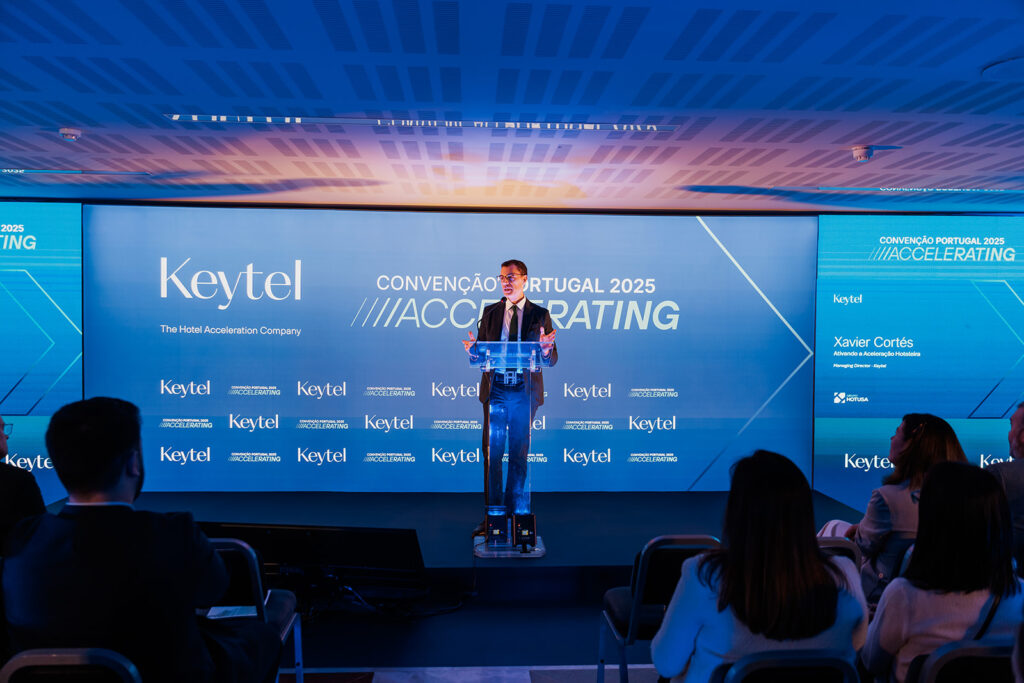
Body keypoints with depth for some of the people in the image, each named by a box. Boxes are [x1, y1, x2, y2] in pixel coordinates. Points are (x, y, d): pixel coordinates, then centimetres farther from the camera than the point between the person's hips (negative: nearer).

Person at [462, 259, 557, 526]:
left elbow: (551, 360, 2)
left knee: (519, 455, 4)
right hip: (495, 391, 1)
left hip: (524, 392, -1)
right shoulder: (490, 312, 10)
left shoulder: (539, 315, 4)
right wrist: (473, 350, -15)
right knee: (492, 453, 1)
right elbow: (481, 352, 8)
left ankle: (518, 515, 14)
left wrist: (546, 349, -21)